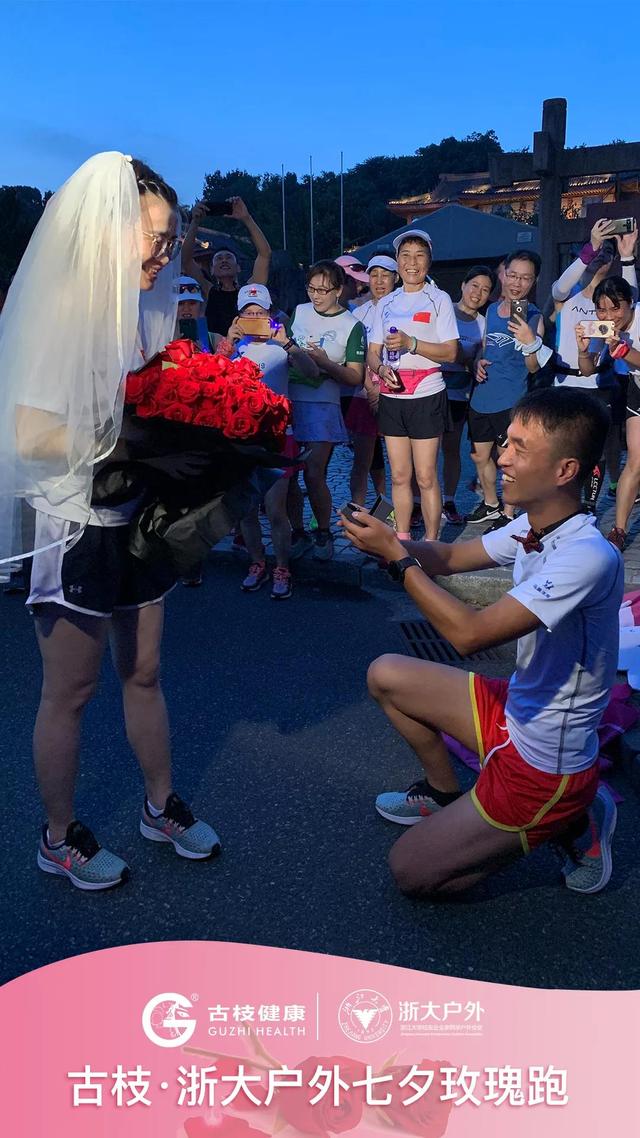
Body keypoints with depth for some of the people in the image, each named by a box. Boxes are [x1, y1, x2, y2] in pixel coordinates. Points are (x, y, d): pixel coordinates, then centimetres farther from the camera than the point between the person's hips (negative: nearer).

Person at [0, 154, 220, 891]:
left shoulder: (142, 307, 2)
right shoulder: (61, 309, -19)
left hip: (137, 519, 7)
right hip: (79, 527, -6)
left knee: (144, 672, 19)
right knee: (70, 690, 9)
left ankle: (161, 806, 38)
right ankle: (59, 838, 30)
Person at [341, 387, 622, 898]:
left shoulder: (589, 558, -32)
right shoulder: (534, 526, -6)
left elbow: (470, 633, -36)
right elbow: (450, 556, 7)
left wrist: (398, 556, -26)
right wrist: (387, 538, -12)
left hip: (543, 762, -8)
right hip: (515, 708, 8)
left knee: (412, 871, 0)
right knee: (386, 674, 13)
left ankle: (570, 823, 8)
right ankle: (446, 794, 27)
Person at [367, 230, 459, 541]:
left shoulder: (439, 299, 2)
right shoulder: (386, 304, 14)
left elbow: (450, 352, -6)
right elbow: (372, 352, 12)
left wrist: (410, 343, -18)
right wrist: (381, 368, -11)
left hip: (426, 395, -4)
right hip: (391, 396, 4)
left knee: (425, 477, -3)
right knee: (399, 475, 9)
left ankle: (431, 542, 9)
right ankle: (402, 538, 20)